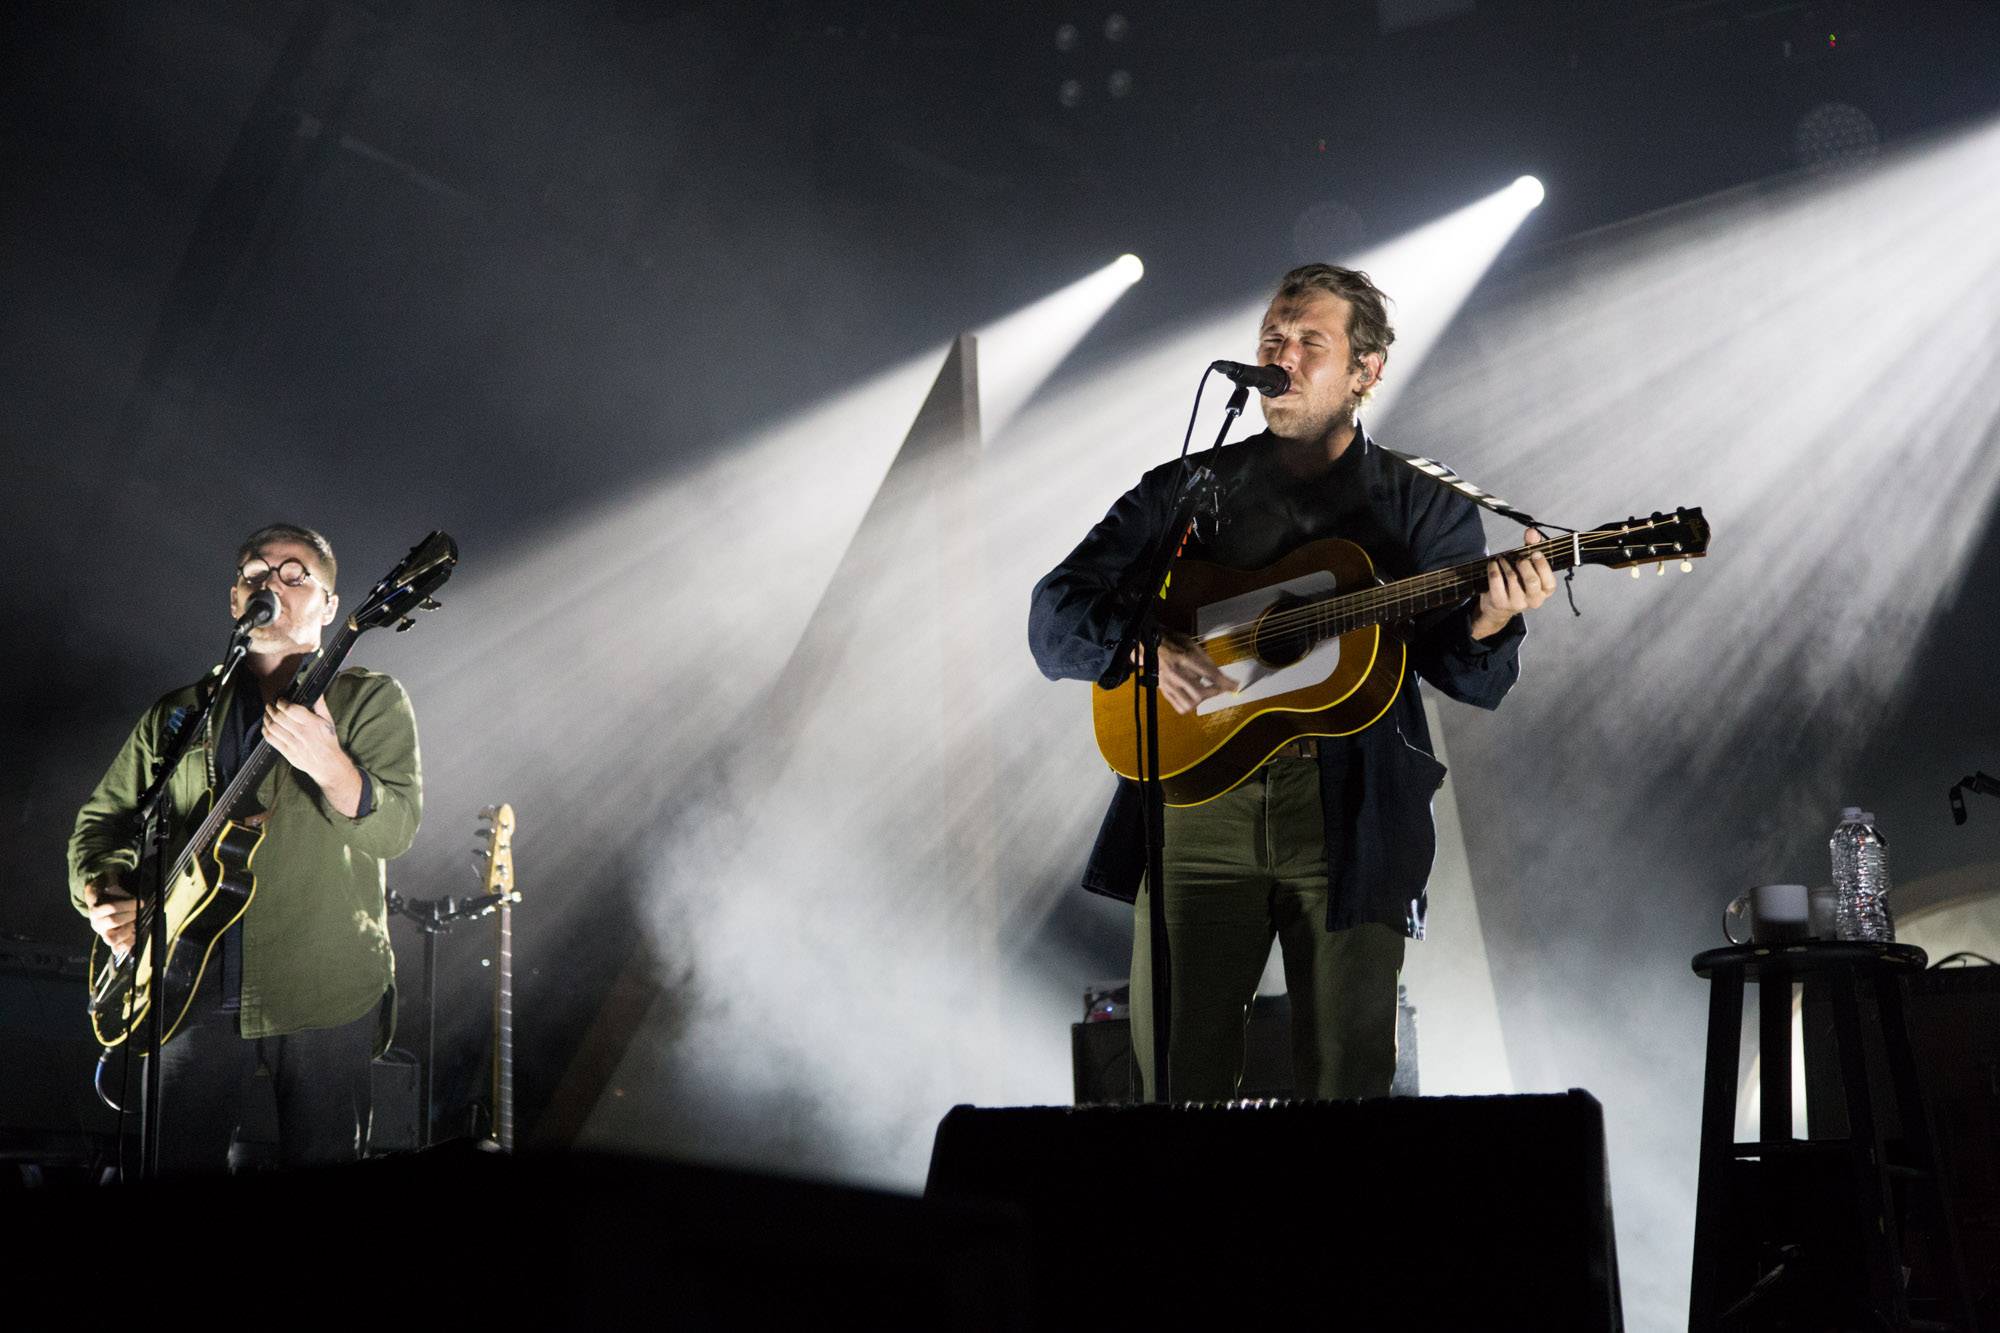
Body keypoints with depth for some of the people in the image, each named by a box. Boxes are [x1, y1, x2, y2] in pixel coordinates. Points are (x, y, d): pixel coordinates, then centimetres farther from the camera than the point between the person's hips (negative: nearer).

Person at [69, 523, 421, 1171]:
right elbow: (102, 819, 22)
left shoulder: (370, 699, 3)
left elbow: (394, 830, -11)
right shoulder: (178, 713, 15)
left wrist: (328, 764, -30)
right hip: (192, 992, 3)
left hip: (325, 995, -3)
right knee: (174, 1157, 1)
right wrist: (104, 897, 1)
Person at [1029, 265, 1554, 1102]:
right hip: (1198, 796, 1)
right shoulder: (1186, 490, 13)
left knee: (1349, 1089, 0)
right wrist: (1141, 647, -14)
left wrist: (1486, 625, -23)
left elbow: (1473, 682, -1)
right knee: (1177, 1086, 0)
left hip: (1350, 810, -1)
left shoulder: (1422, 509, 10)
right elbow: (1054, 615, 6)